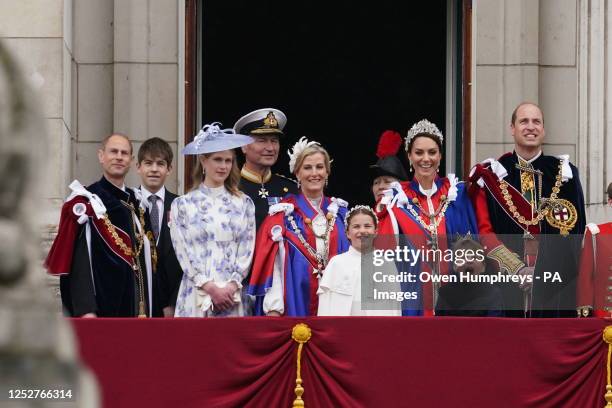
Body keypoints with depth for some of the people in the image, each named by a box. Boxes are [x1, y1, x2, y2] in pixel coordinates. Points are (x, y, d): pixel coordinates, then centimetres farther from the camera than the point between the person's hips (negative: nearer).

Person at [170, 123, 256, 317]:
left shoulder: (243, 204, 11)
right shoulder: (182, 205, 6)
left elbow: (247, 251, 6)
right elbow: (184, 254, 0)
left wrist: (231, 287, -7)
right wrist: (211, 288, -10)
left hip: (232, 296, 1)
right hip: (196, 296, -1)